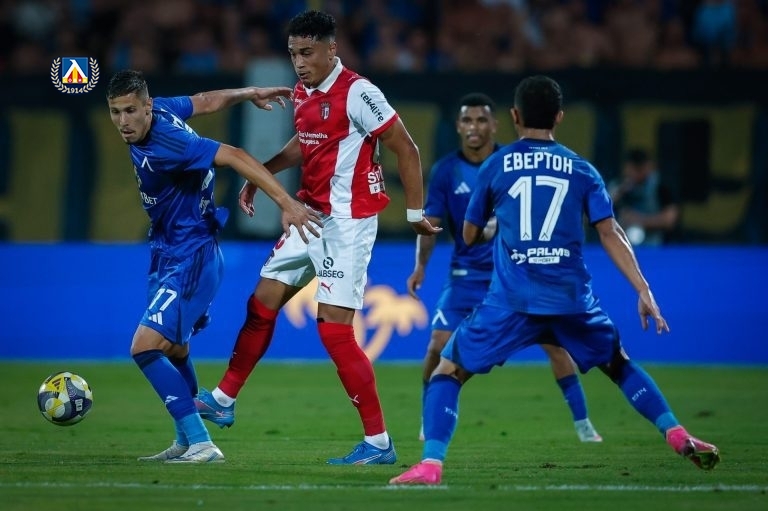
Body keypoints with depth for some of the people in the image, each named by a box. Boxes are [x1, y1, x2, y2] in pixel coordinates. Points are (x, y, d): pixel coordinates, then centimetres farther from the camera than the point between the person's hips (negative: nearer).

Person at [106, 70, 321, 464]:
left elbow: (235, 156, -31)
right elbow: (207, 101, 12)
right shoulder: (161, 109, -3)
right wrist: (249, 93, 26)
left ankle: (201, 445, -18)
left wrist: (286, 203, -34)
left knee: (145, 347, -19)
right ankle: (186, 443, 36)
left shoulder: (166, 144, -28)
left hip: (190, 258, -10)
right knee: (173, 349, 21)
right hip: (168, 253, 10)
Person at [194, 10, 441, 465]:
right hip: (311, 216, 9)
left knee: (334, 328, -12)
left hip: (348, 222, -9)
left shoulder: (358, 93, -18)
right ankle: (224, 401, 29)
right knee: (262, 304, 14)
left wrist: (415, 212, -11)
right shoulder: (302, 94, 8)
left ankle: (379, 442, -6)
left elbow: (406, 150, -13)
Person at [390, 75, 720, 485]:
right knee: (619, 364, 26)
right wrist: (643, 291, 1)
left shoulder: (495, 166, 7)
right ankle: (678, 437, 14)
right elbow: (611, 234, 2)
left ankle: (430, 464, -15)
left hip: (512, 301, -2)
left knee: (448, 371, 5)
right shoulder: (581, 170, 9)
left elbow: (470, 236, 18)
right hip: (572, 298, 2)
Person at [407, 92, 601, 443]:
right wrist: (421, 265, -14)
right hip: (466, 274, 0)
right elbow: (430, 223, -2)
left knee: (553, 340, -8)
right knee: (439, 345, -11)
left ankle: (582, 422, 1)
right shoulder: (446, 170, -4)